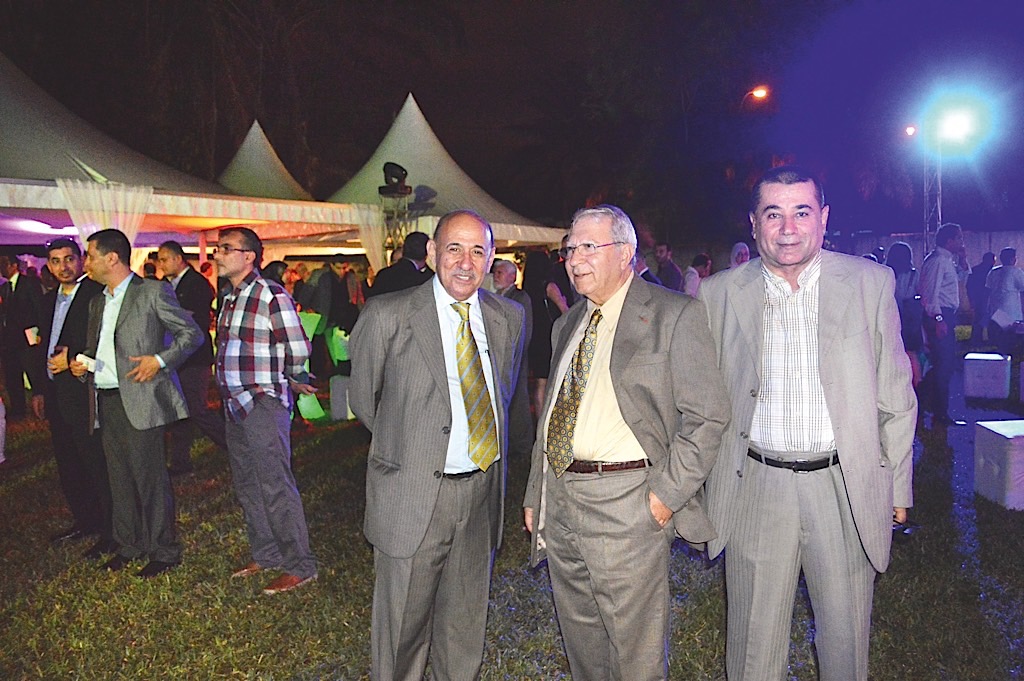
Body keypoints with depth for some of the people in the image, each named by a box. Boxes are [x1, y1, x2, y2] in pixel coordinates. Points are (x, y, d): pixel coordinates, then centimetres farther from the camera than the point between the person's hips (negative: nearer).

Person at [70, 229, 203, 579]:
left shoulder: (153, 292, -5)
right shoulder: (97, 302, 18)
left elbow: (193, 334, -6)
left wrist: (160, 360, -16)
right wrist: (81, 364, 5)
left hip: (139, 399, -7)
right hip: (106, 400, 7)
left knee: (149, 477, -2)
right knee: (119, 477, 14)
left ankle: (164, 550, 11)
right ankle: (128, 545, 27)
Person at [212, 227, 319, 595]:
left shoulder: (272, 296, -15)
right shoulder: (230, 297, 12)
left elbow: (299, 351, -16)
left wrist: (293, 380, 3)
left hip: (264, 405, -9)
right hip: (236, 405, 9)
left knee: (276, 487, -3)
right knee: (247, 486, 17)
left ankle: (299, 566, 10)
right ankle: (266, 555, 32)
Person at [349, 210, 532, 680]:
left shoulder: (509, 318, 4)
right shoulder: (387, 315, -8)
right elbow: (364, 400, 5)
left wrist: (520, 450, 28)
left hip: (483, 490, 4)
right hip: (413, 495, -3)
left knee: (466, 623, 17)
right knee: (403, 624, 9)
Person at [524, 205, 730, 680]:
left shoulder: (675, 314, -6)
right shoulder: (567, 325, 15)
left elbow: (707, 415, -10)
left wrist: (667, 494, -15)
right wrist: (535, 494, 16)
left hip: (626, 503, -6)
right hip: (558, 497, 7)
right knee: (580, 637, 19)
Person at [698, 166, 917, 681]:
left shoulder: (871, 282, 0)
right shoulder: (719, 293, 0)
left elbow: (895, 395, 5)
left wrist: (897, 485, 5)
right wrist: (707, 492, 5)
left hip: (847, 487, 1)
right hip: (756, 488, 0)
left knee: (845, 632, 16)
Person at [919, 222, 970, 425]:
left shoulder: (949, 260, 17)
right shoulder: (937, 260, -14)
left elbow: (962, 278, 31)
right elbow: (931, 292, -21)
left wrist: (963, 260, 14)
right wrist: (938, 318, -26)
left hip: (946, 316, 10)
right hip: (939, 317, -10)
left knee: (947, 363, 16)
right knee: (943, 365, -7)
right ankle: (940, 414, 0)